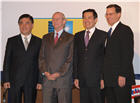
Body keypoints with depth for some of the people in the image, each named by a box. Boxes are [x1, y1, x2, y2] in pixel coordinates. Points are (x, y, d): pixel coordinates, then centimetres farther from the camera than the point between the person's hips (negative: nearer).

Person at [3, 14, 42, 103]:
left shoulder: (39, 42, 6)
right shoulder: (11, 41, 7)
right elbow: (7, 61, 5)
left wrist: (40, 81, -1)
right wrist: (6, 80, -2)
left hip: (31, 82, 0)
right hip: (14, 81, 0)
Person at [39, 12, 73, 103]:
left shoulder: (70, 38, 3)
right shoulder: (46, 37, 17)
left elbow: (70, 59, -4)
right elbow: (41, 57, 11)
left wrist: (59, 74, -11)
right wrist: (45, 72, -4)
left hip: (63, 79, -3)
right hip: (47, 79, 4)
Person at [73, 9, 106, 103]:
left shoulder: (103, 35, -1)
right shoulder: (78, 36, 13)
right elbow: (75, 57, 12)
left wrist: (103, 78, -10)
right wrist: (76, 77, 6)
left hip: (96, 79, -4)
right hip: (82, 80, 4)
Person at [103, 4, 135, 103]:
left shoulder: (125, 30, -6)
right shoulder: (110, 32, 20)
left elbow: (128, 54, -15)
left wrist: (122, 75, -20)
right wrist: (104, 77, 11)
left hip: (121, 78, -8)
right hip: (109, 80, 8)